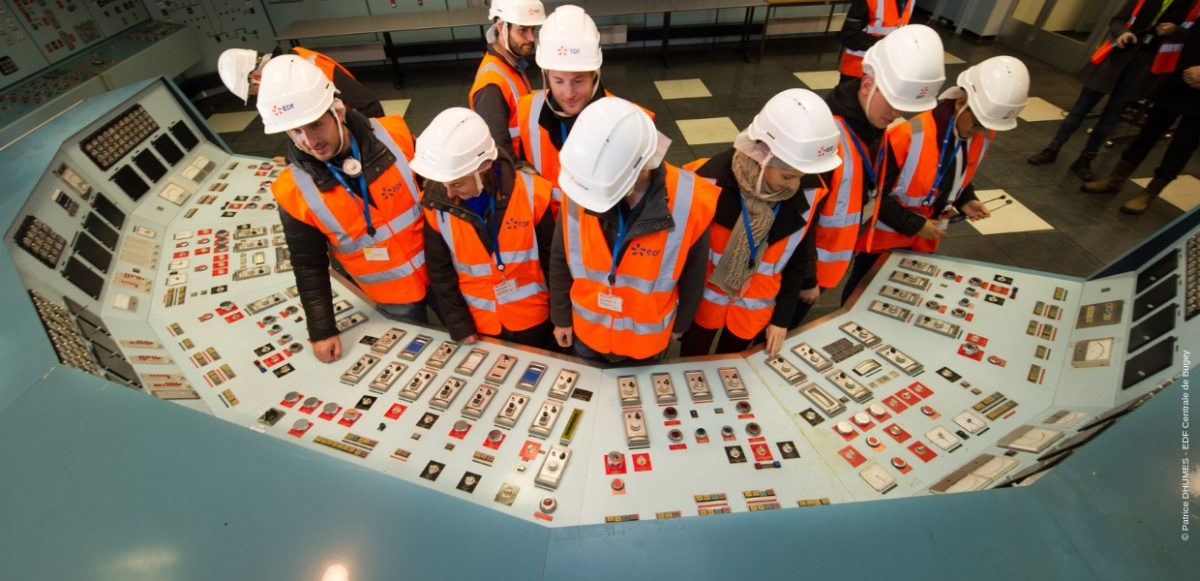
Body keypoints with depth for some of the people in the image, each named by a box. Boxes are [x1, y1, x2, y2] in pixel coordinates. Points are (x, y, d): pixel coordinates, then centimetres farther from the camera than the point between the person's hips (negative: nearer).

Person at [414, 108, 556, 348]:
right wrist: (459, 326, -5)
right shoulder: (436, 204, -16)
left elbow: (553, 259, -10)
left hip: (532, 317, -1)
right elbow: (440, 273, -5)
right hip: (479, 323, 2)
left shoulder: (531, 193, -22)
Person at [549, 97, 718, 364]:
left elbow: (693, 275, -10)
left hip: (648, 339, -1)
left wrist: (679, 324, 5)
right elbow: (561, 261, -8)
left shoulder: (690, 203, -30)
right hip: (587, 330, 2)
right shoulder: (578, 191, -26)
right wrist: (561, 317, 3)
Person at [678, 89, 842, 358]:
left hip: (757, 302, 2)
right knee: (692, 358, 20)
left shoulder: (809, 191, -17)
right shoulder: (713, 181, -27)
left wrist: (782, 317, 3)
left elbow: (798, 256, -2)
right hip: (706, 293, -2)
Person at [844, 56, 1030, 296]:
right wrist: (915, 225, -21)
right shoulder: (909, 136, -28)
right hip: (884, 234, -5)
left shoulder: (982, 135, -6)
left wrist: (965, 200, -6)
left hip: (925, 238, 6)